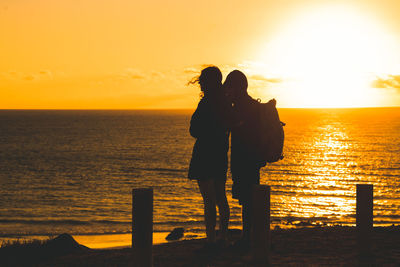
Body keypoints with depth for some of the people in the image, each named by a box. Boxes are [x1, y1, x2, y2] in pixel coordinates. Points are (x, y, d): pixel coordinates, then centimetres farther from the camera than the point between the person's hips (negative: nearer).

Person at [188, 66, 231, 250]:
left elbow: (195, 131, -13)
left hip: (205, 156, -9)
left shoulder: (207, 103, -17)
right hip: (221, 155, 9)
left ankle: (210, 240, -6)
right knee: (220, 198, 15)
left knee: (209, 200, -7)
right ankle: (223, 237, 22)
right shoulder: (225, 102, 9)